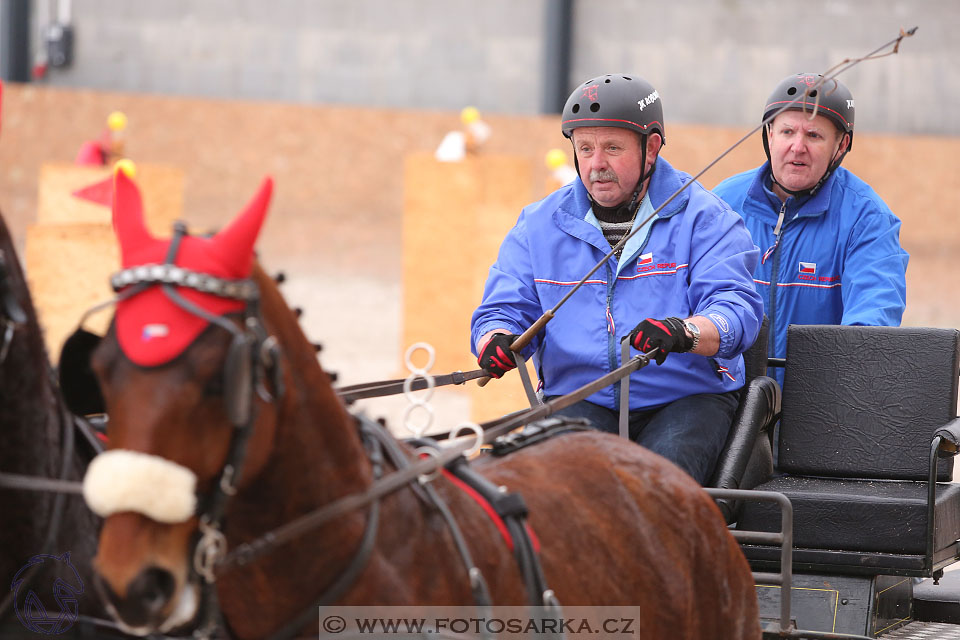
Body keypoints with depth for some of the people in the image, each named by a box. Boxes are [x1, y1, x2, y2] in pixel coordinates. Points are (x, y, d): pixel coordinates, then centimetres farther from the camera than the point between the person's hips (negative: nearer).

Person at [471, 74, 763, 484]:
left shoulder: (704, 218, 2)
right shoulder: (539, 226, 14)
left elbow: (736, 309, -10)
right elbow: (503, 309, 12)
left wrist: (685, 332, -34)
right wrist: (498, 343, -15)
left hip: (687, 397, -2)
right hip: (579, 399, 2)